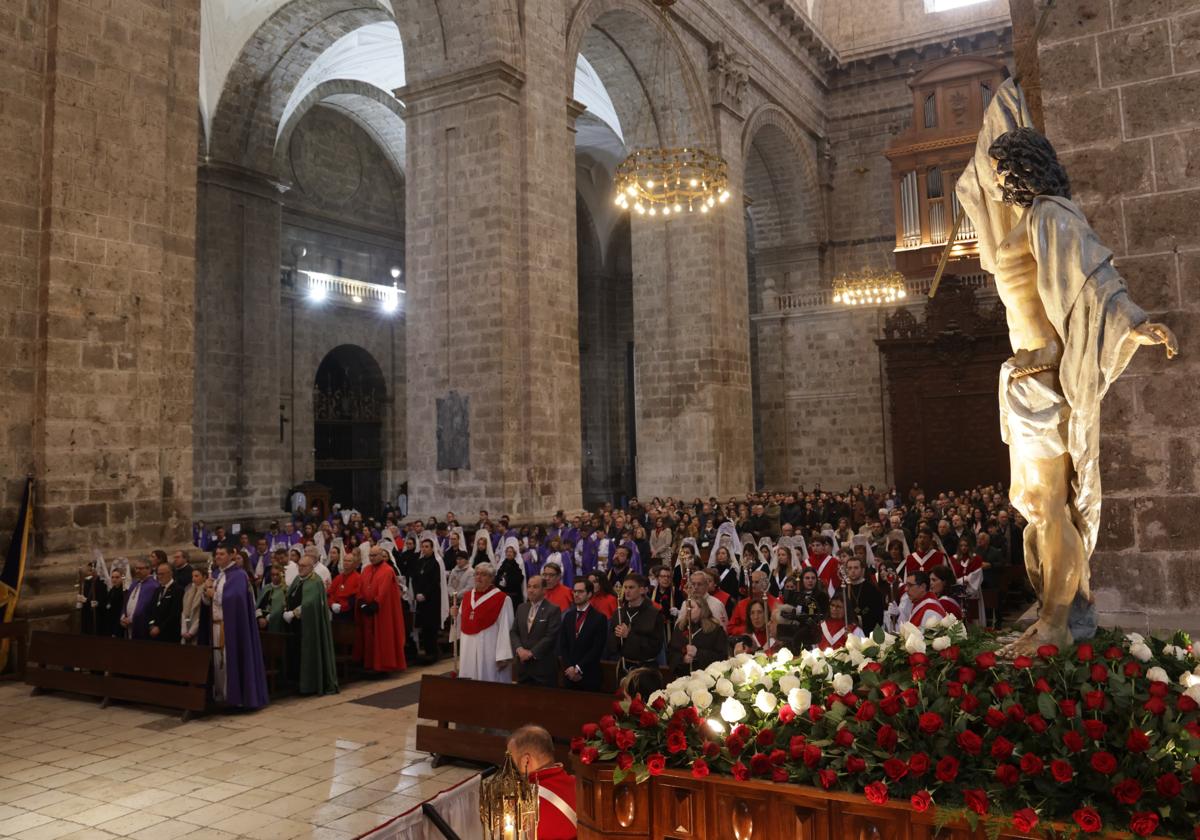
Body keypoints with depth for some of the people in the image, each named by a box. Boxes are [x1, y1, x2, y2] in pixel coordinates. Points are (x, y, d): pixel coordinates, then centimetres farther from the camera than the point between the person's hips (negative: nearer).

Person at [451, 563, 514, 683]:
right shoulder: (467, 596, 11)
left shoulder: (502, 599, -8)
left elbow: (505, 628, -12)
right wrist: (456, 616, 0)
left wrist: (503, 657, -16)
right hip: (468, 650, 6)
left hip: (489, 651, -6)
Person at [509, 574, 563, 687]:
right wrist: (519, 649, -8)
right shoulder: (521, 608, 14)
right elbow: (513, 632, 10)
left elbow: (550, 637, -13)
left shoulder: (553, 610, -6)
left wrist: (531, 652, -14)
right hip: (523, 664, 5)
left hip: (544, 666, -5)